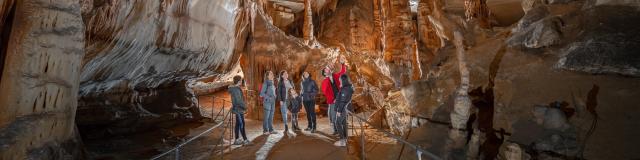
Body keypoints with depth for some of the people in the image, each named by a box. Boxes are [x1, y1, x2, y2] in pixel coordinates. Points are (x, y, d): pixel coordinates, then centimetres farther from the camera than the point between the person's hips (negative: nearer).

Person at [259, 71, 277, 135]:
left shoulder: (272, 83, 13)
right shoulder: (265, 83, -8)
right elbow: (262, 93, -10)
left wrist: (274, 97, 6)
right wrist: (268, 97, -13)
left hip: (272, 102, 7)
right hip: (267, 102, -7)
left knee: (271, 117, 10)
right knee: (267, 116, -3)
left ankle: (271, 130, 16)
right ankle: (265, 130, 5)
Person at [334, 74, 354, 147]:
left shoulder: (345, 89, -21)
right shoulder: (348, 87, 10)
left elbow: (343, 101, -23)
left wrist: (339, 110, -20)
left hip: (343, 109, -10)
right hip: (345, 108, 10)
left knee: (338, 123, -5)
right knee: (343, 123, 15)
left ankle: (342, 141, -3)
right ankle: (344, 139, 22)